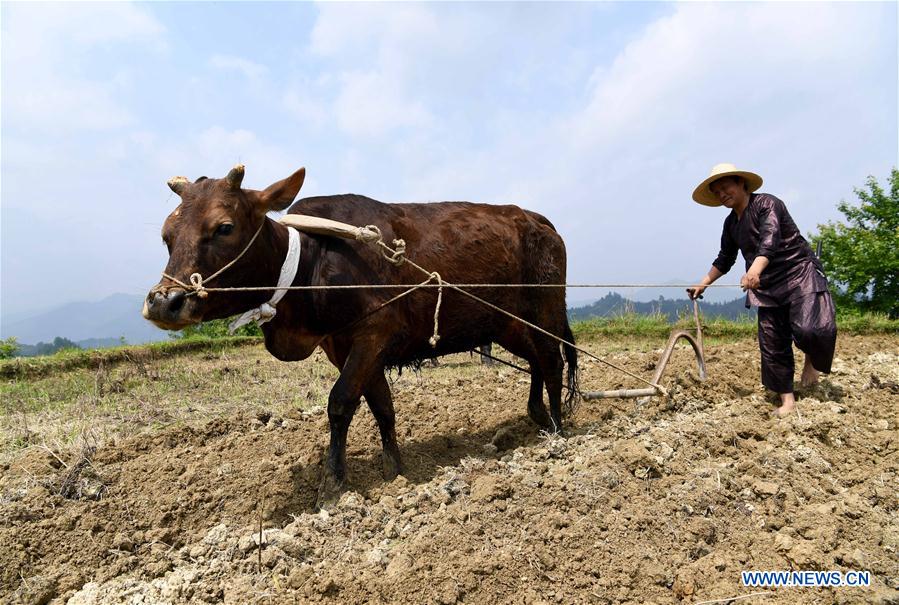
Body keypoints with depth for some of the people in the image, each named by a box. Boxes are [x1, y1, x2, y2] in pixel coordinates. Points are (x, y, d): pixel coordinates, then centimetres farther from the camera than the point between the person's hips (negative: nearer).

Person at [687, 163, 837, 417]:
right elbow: (724, 260, 22)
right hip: (767, 287, 7)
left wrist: (754, 271, -45)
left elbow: (769, 239, -29)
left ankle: (812, 359, 7)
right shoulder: (731, 224, 10)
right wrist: (702, 284, 16)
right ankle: (787, 399, 11)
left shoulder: (767, 204, -11)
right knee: (772, 344, 2)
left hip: (799, 274, -7)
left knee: (811, 329, -27)